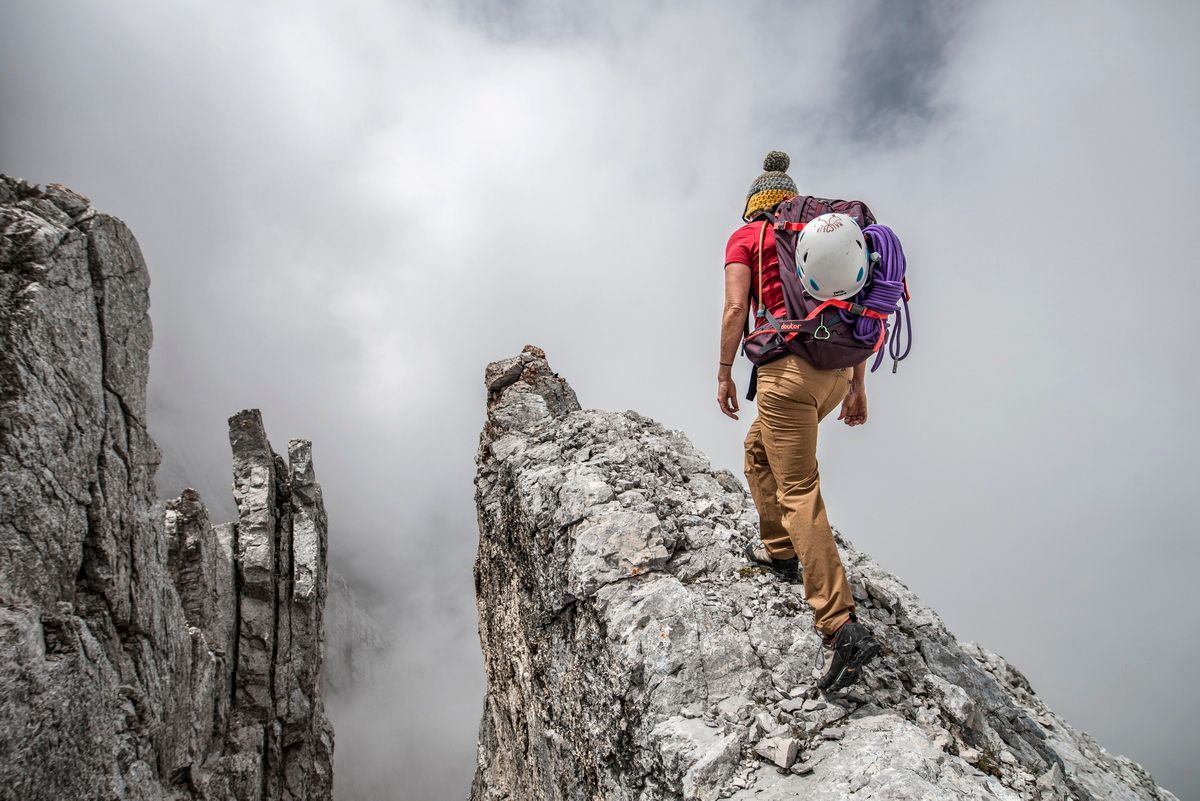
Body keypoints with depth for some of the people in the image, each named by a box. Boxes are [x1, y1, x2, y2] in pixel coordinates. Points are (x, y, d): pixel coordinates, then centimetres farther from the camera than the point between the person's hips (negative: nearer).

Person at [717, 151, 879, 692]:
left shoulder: (746, 237, 8)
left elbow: (736, 309, -5)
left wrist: (724, 374, 3)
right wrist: (857, 385, 20)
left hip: (790, 365, -7)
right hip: (836, 369, 7)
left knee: (799, 492, -10)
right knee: (760, 448, 29)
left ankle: (840, 627, -19)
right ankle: (779, 550, 36)